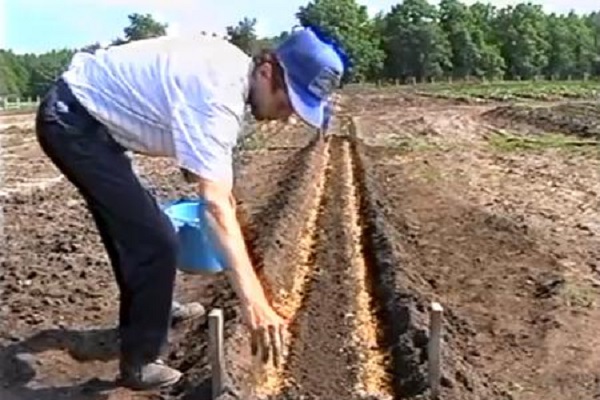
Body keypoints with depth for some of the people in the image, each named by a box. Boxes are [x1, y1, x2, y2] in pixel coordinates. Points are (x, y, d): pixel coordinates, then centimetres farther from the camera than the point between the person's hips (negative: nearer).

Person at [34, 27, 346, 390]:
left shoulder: (233, 66, 0)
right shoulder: (216, 95, -30)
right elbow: (217, 206, -39)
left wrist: (215, 180, 9)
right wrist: (254, 302, -43)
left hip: (87, 118, 10)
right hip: (72, 120, -10)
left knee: (136, 227, 24)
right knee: (156, 240, -14)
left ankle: (149, 313, 45)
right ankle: (139, 364, 3)